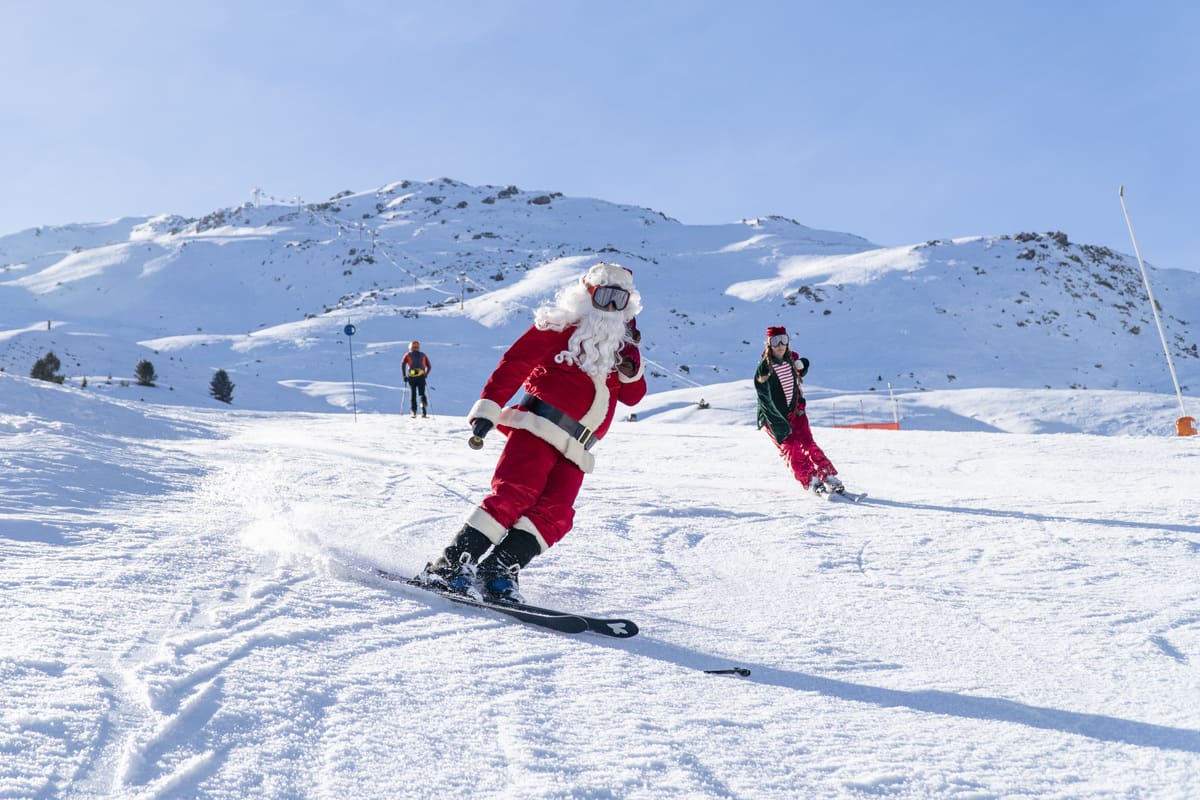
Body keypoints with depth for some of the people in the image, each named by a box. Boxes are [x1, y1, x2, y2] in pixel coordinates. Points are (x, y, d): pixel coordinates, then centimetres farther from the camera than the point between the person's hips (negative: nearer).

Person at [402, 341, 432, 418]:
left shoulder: (408, 355, 14)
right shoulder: (423, 355, 18)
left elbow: (403, 364, -2)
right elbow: (429, 366, 14)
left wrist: (404, 375, 1)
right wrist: (426, 374, 27)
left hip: (411, 377, 0)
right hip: (421, 377, 0)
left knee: (413, 394, 9)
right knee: (422, 393, 6)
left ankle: (414, 411, -1)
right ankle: (423, 401, -25)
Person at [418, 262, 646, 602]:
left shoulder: (621, 342, 24)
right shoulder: (561, 326, 6)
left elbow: (632, 396, 20)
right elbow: (516, 362, -2)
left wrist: (630, 370, -2)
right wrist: (489, 406, -12)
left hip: (574, 450, 6)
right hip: (539, 427, -6)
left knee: (554, 514, -15)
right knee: (515, 494, -21)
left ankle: (496, 573, -15)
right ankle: (448, 566, -20)